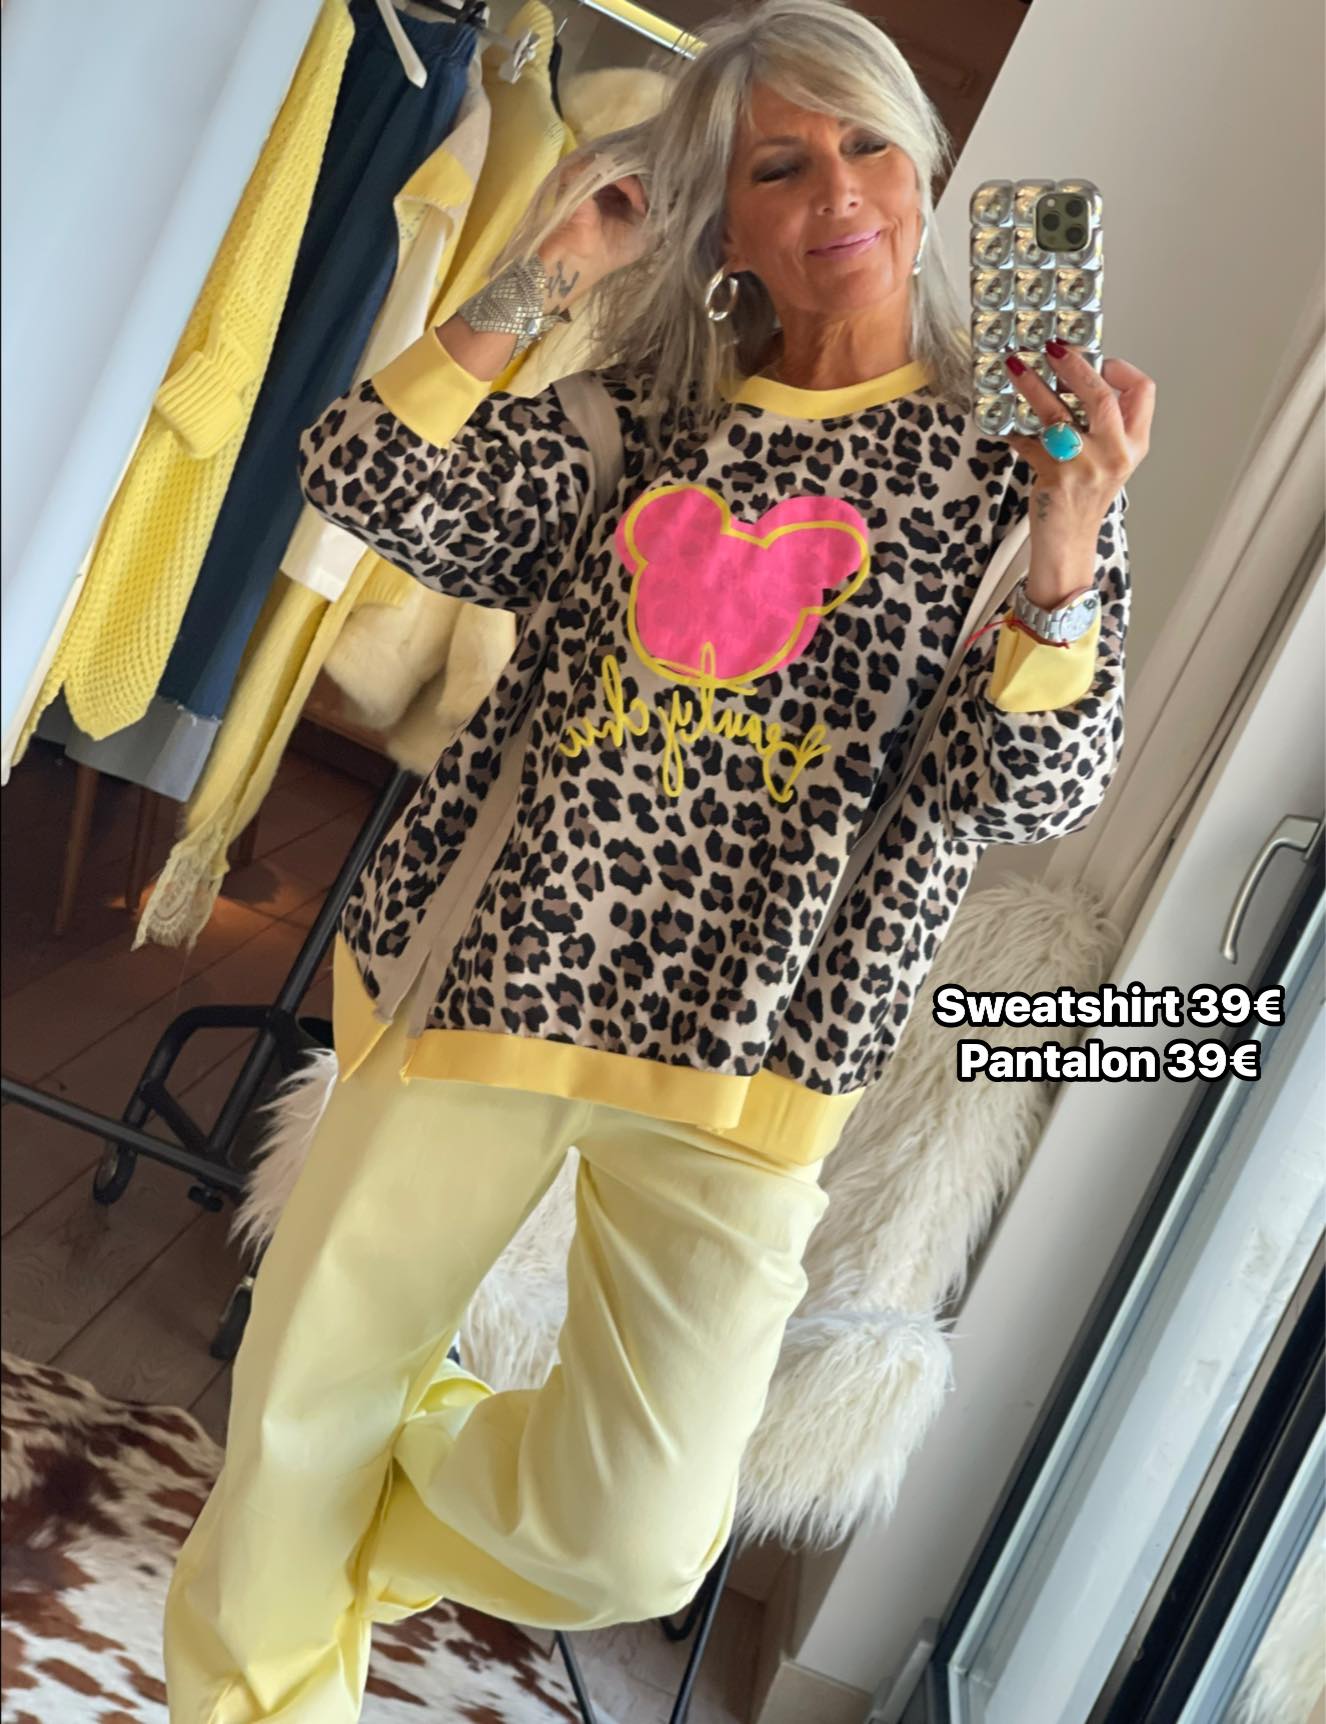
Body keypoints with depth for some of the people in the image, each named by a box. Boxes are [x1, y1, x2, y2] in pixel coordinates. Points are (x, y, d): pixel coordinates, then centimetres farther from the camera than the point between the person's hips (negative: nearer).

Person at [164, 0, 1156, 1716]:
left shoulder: (1009, 458, 2)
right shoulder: (639, 415, 9)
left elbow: (1028, 792, -8)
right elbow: (365, 485, 0)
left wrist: (1069, 550, -23)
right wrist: (531, 284, -4)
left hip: (738, 1048, -2)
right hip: (486, 967, 2)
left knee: (631, 1538, -6)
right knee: (296, 1406, 12)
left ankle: (408, 1475, 29)